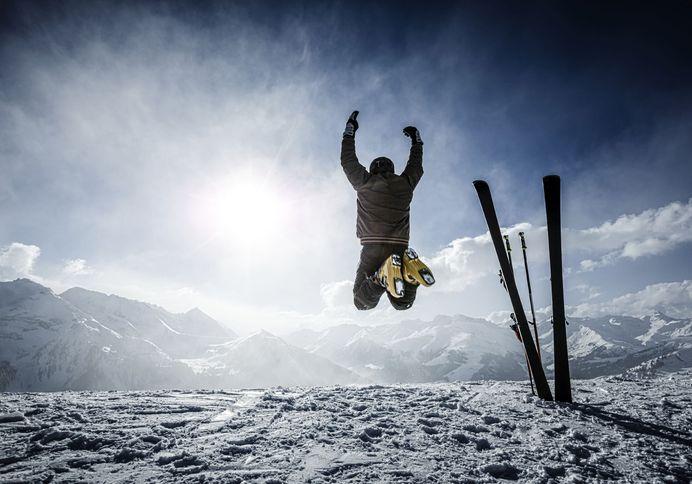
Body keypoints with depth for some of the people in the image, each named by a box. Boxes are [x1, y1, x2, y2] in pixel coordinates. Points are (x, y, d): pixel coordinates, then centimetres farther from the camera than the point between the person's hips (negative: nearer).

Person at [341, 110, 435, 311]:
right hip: (401, 248, 3)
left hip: (373, 249, -3)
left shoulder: (365, 182, 5)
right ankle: (410, 271, -18)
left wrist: (349, 131, 31)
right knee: (402, 303, 16)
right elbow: (416, 166, 33)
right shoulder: (405, 184, 13)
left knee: (362, 302, 4)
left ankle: (383, 276, -27)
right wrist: (416, 140, 48)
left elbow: (348, 161, 19)